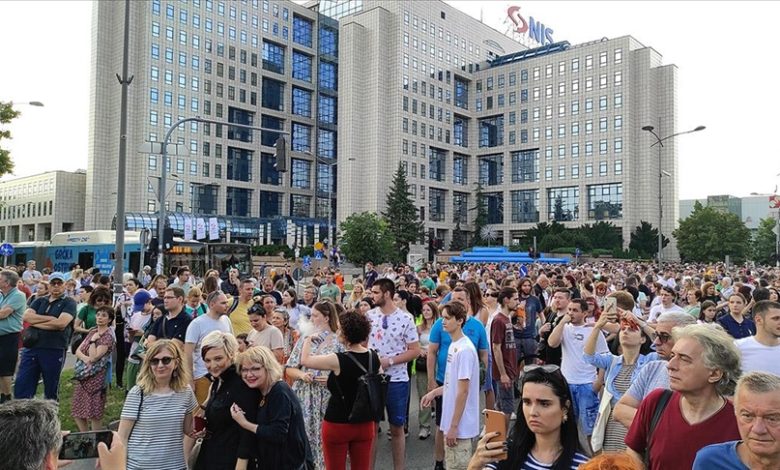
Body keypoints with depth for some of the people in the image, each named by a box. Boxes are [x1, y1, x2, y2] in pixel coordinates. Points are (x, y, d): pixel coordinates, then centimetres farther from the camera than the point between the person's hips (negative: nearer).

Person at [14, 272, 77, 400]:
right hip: (31, 348, 4)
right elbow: (26, 316, -3)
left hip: (54, 350, -4)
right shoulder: (39, 301, 15)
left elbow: (61, 323, -15)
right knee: (21, 387, 3)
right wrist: (50, 318, -12)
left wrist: (35, 322, -7)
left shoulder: (69, 303, 0)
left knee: (51, 390, 8)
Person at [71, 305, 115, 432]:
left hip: (95, 377, -8)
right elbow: (78, 351, 7)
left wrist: (93, 340, -13)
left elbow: (94, 357, -18)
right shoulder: (92, 332, 12)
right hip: (83, 375, 8)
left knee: (94, 413, -4)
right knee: (77, 412, 11)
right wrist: (85, 358, -12)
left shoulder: (108, 337, -11)